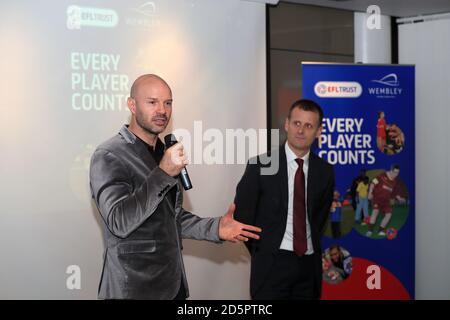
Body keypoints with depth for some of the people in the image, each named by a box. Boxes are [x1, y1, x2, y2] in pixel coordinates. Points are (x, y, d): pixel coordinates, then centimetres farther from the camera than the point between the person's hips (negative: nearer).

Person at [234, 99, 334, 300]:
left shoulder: (324, 171, 4)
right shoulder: (261, 164, -7)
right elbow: (242, 213, -1)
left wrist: (312, 244, 12)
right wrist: (262, 251, 3)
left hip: (309, 264, 3)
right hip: (272, 264, -3)